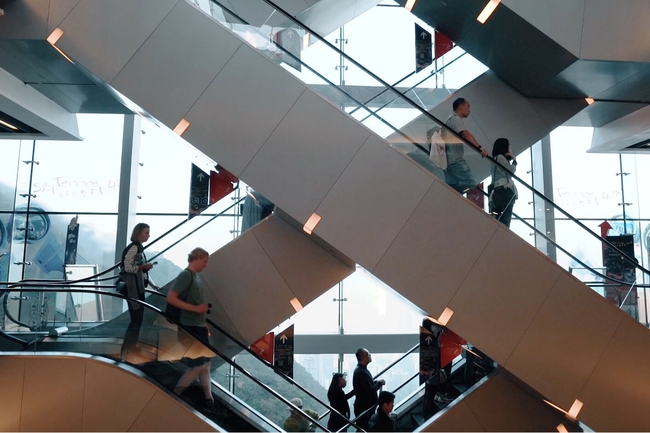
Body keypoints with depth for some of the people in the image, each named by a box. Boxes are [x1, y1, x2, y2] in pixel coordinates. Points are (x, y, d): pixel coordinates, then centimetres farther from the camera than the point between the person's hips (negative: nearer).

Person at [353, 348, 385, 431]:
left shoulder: (360, 369, 10)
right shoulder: (361, 372, -23)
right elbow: (370, 390, -25)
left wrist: (376, 382, 4)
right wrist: (380, 383, -11)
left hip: (363, 406, 10)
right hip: (364, 407, -10)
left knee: (362, 429, 17)